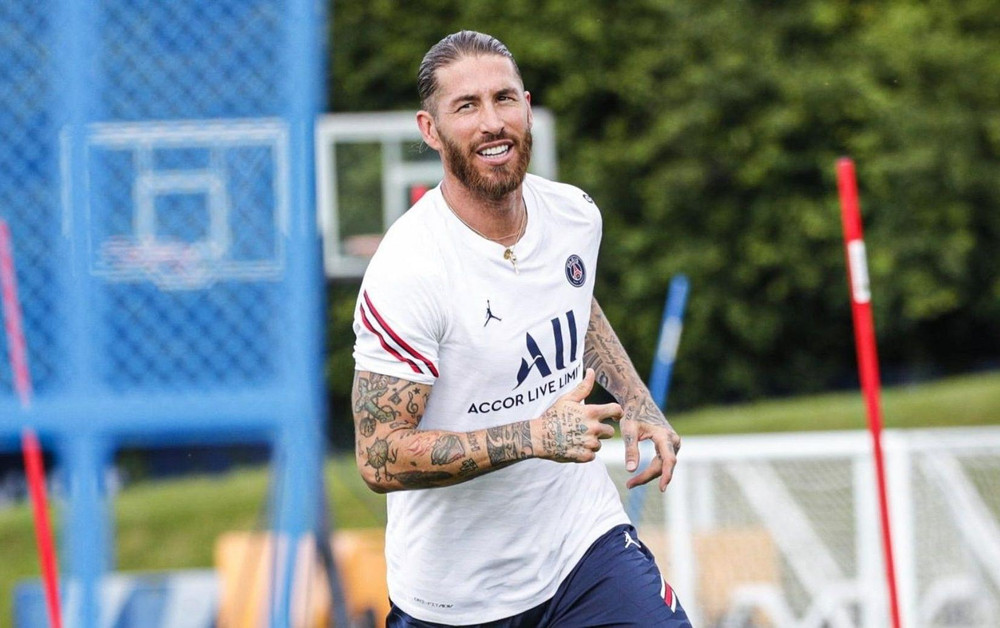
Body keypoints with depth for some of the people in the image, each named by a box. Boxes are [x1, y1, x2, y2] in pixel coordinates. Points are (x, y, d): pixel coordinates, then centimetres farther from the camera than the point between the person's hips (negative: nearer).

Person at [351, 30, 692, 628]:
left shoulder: (575, 214, -1)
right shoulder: (407, 271, -22)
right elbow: (380, 458, -24)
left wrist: (637, 402, 10)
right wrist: (535, 437, -29)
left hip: (586, 539, 4)